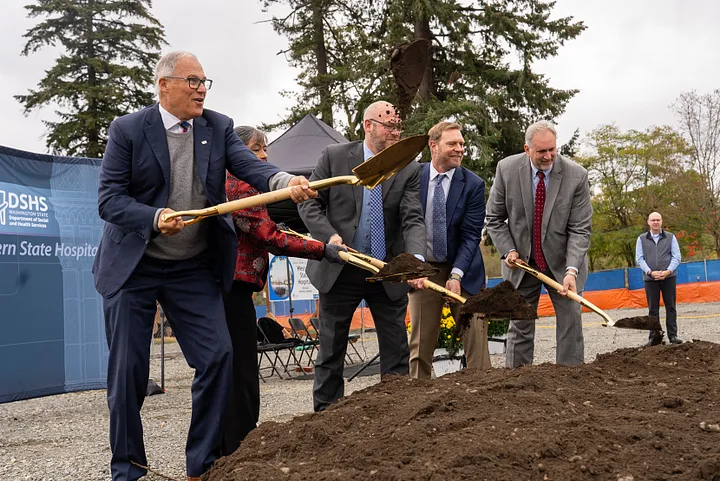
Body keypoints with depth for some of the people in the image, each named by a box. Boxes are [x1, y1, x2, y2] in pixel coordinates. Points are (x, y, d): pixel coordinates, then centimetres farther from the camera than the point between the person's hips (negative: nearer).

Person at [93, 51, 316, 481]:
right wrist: (156, 217, -29)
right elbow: (109, 199, -12)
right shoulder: (128, 130, -7)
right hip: (133, 268, -2)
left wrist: (286, 182, -37)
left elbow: (250, 165, -15)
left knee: (218, 357, -5)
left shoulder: (219, 127, 1)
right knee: (128, 370, 1)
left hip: (194, 269, 3)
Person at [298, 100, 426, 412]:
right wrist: (328, 235, -17)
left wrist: (416, 259, -29)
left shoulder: (409, 170, -1)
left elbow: (413, 220, -11)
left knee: (396, 351, 7)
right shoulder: (335, 156, -2)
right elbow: (309, 202, 0)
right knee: (331, 352, 9)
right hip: (338, 270, -1)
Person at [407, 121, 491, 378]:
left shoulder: (473, 184, -6)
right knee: (421, 344, 5)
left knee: (476, 337, -2)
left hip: (463, 272, -1)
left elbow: (471, 235, -10)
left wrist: (456, 275, -21)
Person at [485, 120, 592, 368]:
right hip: (521, 262, 1)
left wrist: (571, 270, -26)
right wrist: (509, 250, -12)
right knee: (519, 325, 6)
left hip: (562, 263, -1)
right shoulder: (507, 169, -11)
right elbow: (494, 218, 0)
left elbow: (580, 229, -15)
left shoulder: (576, 175, -15)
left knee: (571, 322, -3)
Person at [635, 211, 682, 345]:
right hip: (650, 278, 0)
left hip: (668, 277, 0)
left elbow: (676, 256, 3)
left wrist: (668, 271, -13)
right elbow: (639, 259, 2)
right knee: (653, 309, 1)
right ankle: (654, 336, 3)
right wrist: (650, 272, -12)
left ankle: (673, 335, 5)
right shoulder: (642, 239, 10)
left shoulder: (670, 237, 9)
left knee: (670, 307, 1)